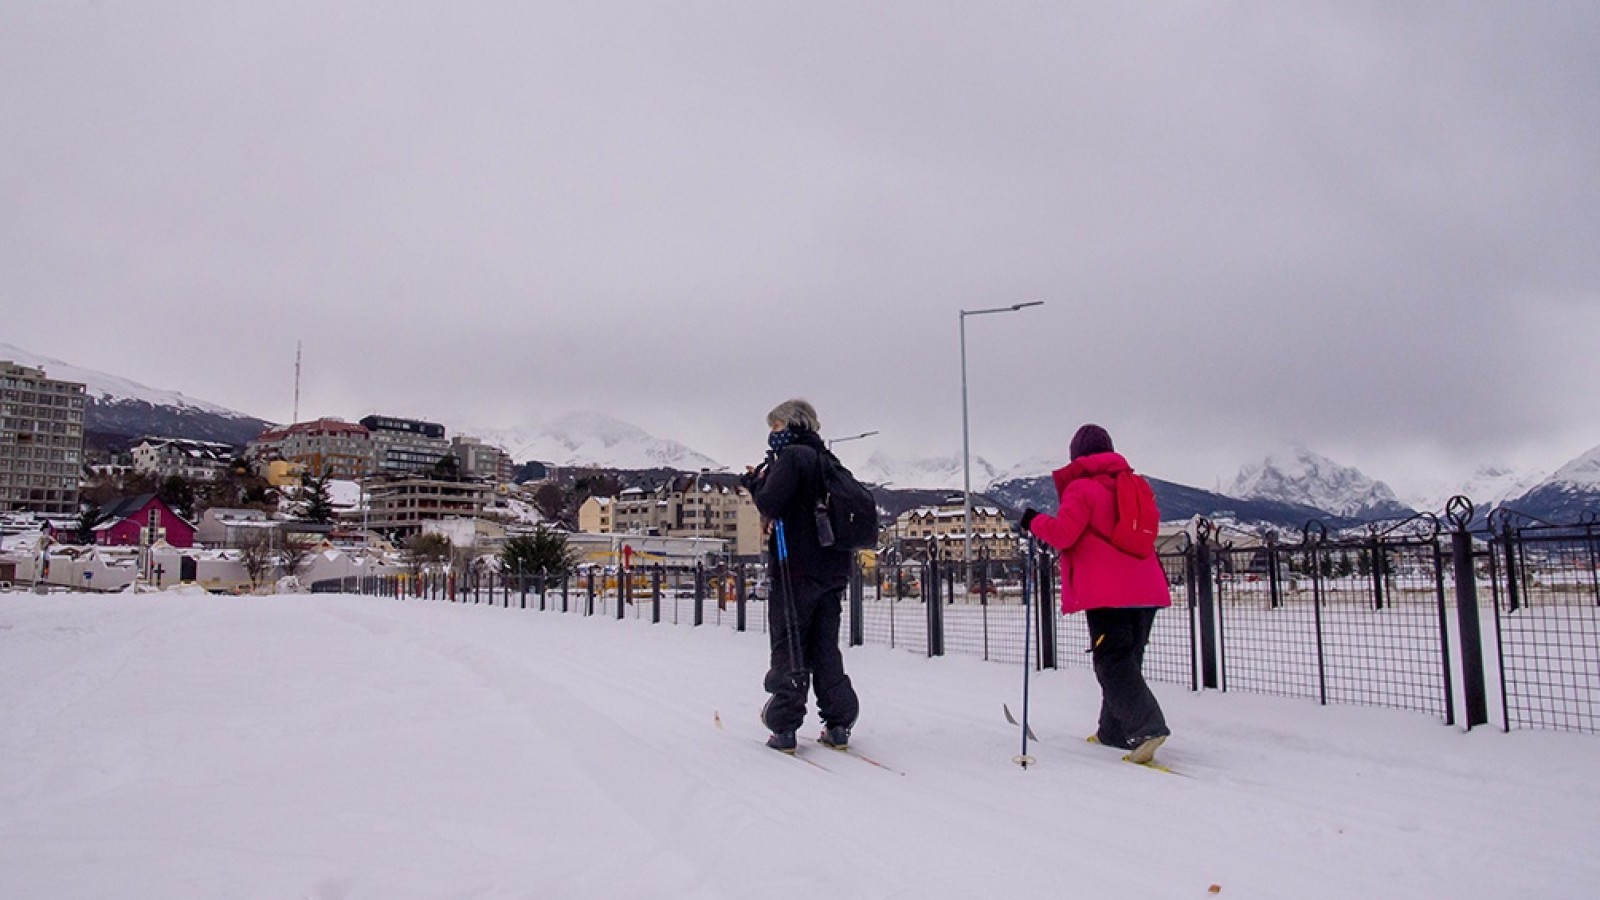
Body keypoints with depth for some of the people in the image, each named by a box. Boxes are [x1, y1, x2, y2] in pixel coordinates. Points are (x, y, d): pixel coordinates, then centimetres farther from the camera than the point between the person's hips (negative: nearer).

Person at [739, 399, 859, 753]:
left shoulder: (793, 456, -9)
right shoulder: (827, 461, 19)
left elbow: (769, 502, -19)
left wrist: (756, 481, 0)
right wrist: (762, 485, 7)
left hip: (797, 567, -8)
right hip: (833, 568, 8)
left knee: (788, 647, -1)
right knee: (825, 648, 13)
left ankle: (784, 727, 0)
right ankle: (839, 724, 11)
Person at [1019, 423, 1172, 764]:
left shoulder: (1082, 486, -7)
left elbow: (1063, 533, -15)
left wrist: (1034, 521, 3)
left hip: (1107, 591, -7)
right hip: (1145, 588, 7)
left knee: (1113, 663, -7)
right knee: (1128, 660, 15)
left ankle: (1148, 726, -24)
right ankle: (1114, 731, 22)